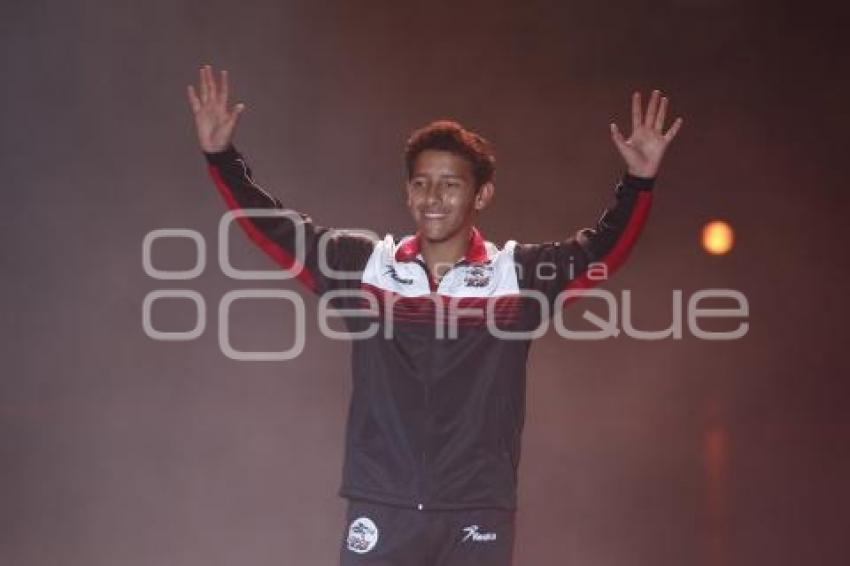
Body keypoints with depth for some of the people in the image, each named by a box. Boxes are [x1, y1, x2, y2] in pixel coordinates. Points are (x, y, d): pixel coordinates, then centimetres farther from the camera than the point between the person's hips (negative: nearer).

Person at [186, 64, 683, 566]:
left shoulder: (518, 275, 2)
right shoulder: (364, 266, 5)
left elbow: (604, 249, -4)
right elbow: (276, 230, 8)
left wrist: (640, 181, -19)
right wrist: (222, 156, -1)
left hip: (478, 515, -1)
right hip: (381, 509, 1)